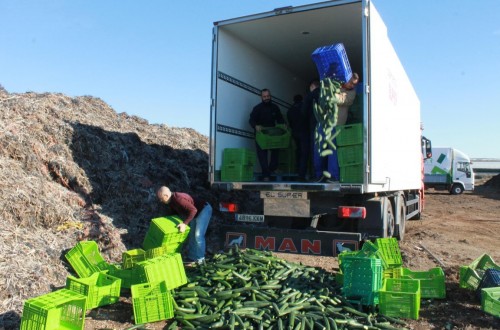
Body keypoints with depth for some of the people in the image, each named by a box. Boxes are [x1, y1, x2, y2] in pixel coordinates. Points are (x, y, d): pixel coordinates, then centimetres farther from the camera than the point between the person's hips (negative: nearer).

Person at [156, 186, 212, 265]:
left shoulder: (178, 199, -31)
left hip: (204, 210, -10)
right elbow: (175, 213, 19)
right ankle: (192, 257, 23)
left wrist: (184, 224, -36)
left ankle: (200, 259, 5)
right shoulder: (171, 201, 1)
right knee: (191, 235, 12)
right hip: (195, 213, 10)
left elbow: (193, 210, -37)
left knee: (198, 235, -11)